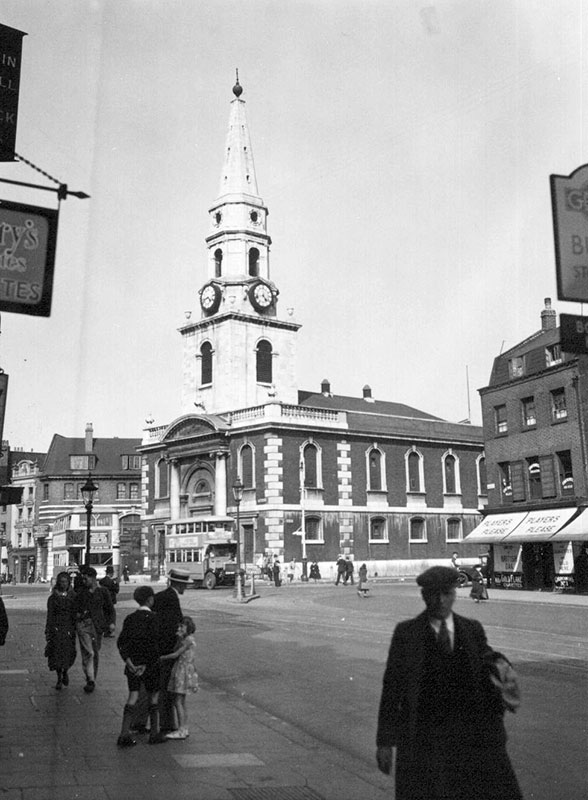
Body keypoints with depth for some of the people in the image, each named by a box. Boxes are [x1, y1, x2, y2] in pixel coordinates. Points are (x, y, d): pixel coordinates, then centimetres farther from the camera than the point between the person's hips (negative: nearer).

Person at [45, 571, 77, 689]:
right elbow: (50, 616, 1)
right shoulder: (53, 598, 2)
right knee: (57, 654, -2)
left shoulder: (72, 597, 7)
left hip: (69, 629, 1)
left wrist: (75, 630, 6)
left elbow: (75, 615, 10)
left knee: (69, 653, -5)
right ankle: (59, 678, 13)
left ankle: (65, 672, 24)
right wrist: (48, 632, -5)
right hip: (56, 628, -1)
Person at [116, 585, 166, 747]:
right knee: (154, 697, 9)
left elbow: (121, 641, 0)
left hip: (132, 663, 5)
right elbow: (152, 643, -19)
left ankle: (124, 734, 0)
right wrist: (146, 665, -13)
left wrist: (128, 661, -5)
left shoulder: (130, 618, 6)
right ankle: (155, 734, 19)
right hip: (148, 664, -5)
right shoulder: (151, 618, -12)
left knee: (133, 696, 6)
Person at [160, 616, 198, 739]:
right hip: (179, 671, 10)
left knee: (178, 701, -7)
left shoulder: (188, 640, -15)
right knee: (181, 702, 13)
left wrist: (161, 658, -5)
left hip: (184, 671, -10)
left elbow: (175, 655, -14)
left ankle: (181, 730, -4)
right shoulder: (181, 639, 13)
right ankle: (184, 729, 20)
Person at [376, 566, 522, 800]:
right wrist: (385, 741, -4)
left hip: (469, 737, 2)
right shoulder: (406, 633, -3)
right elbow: (391, 687, -2)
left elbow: (487, 681, 6)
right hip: (422, 741, -2)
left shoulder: (473, 630, 4)